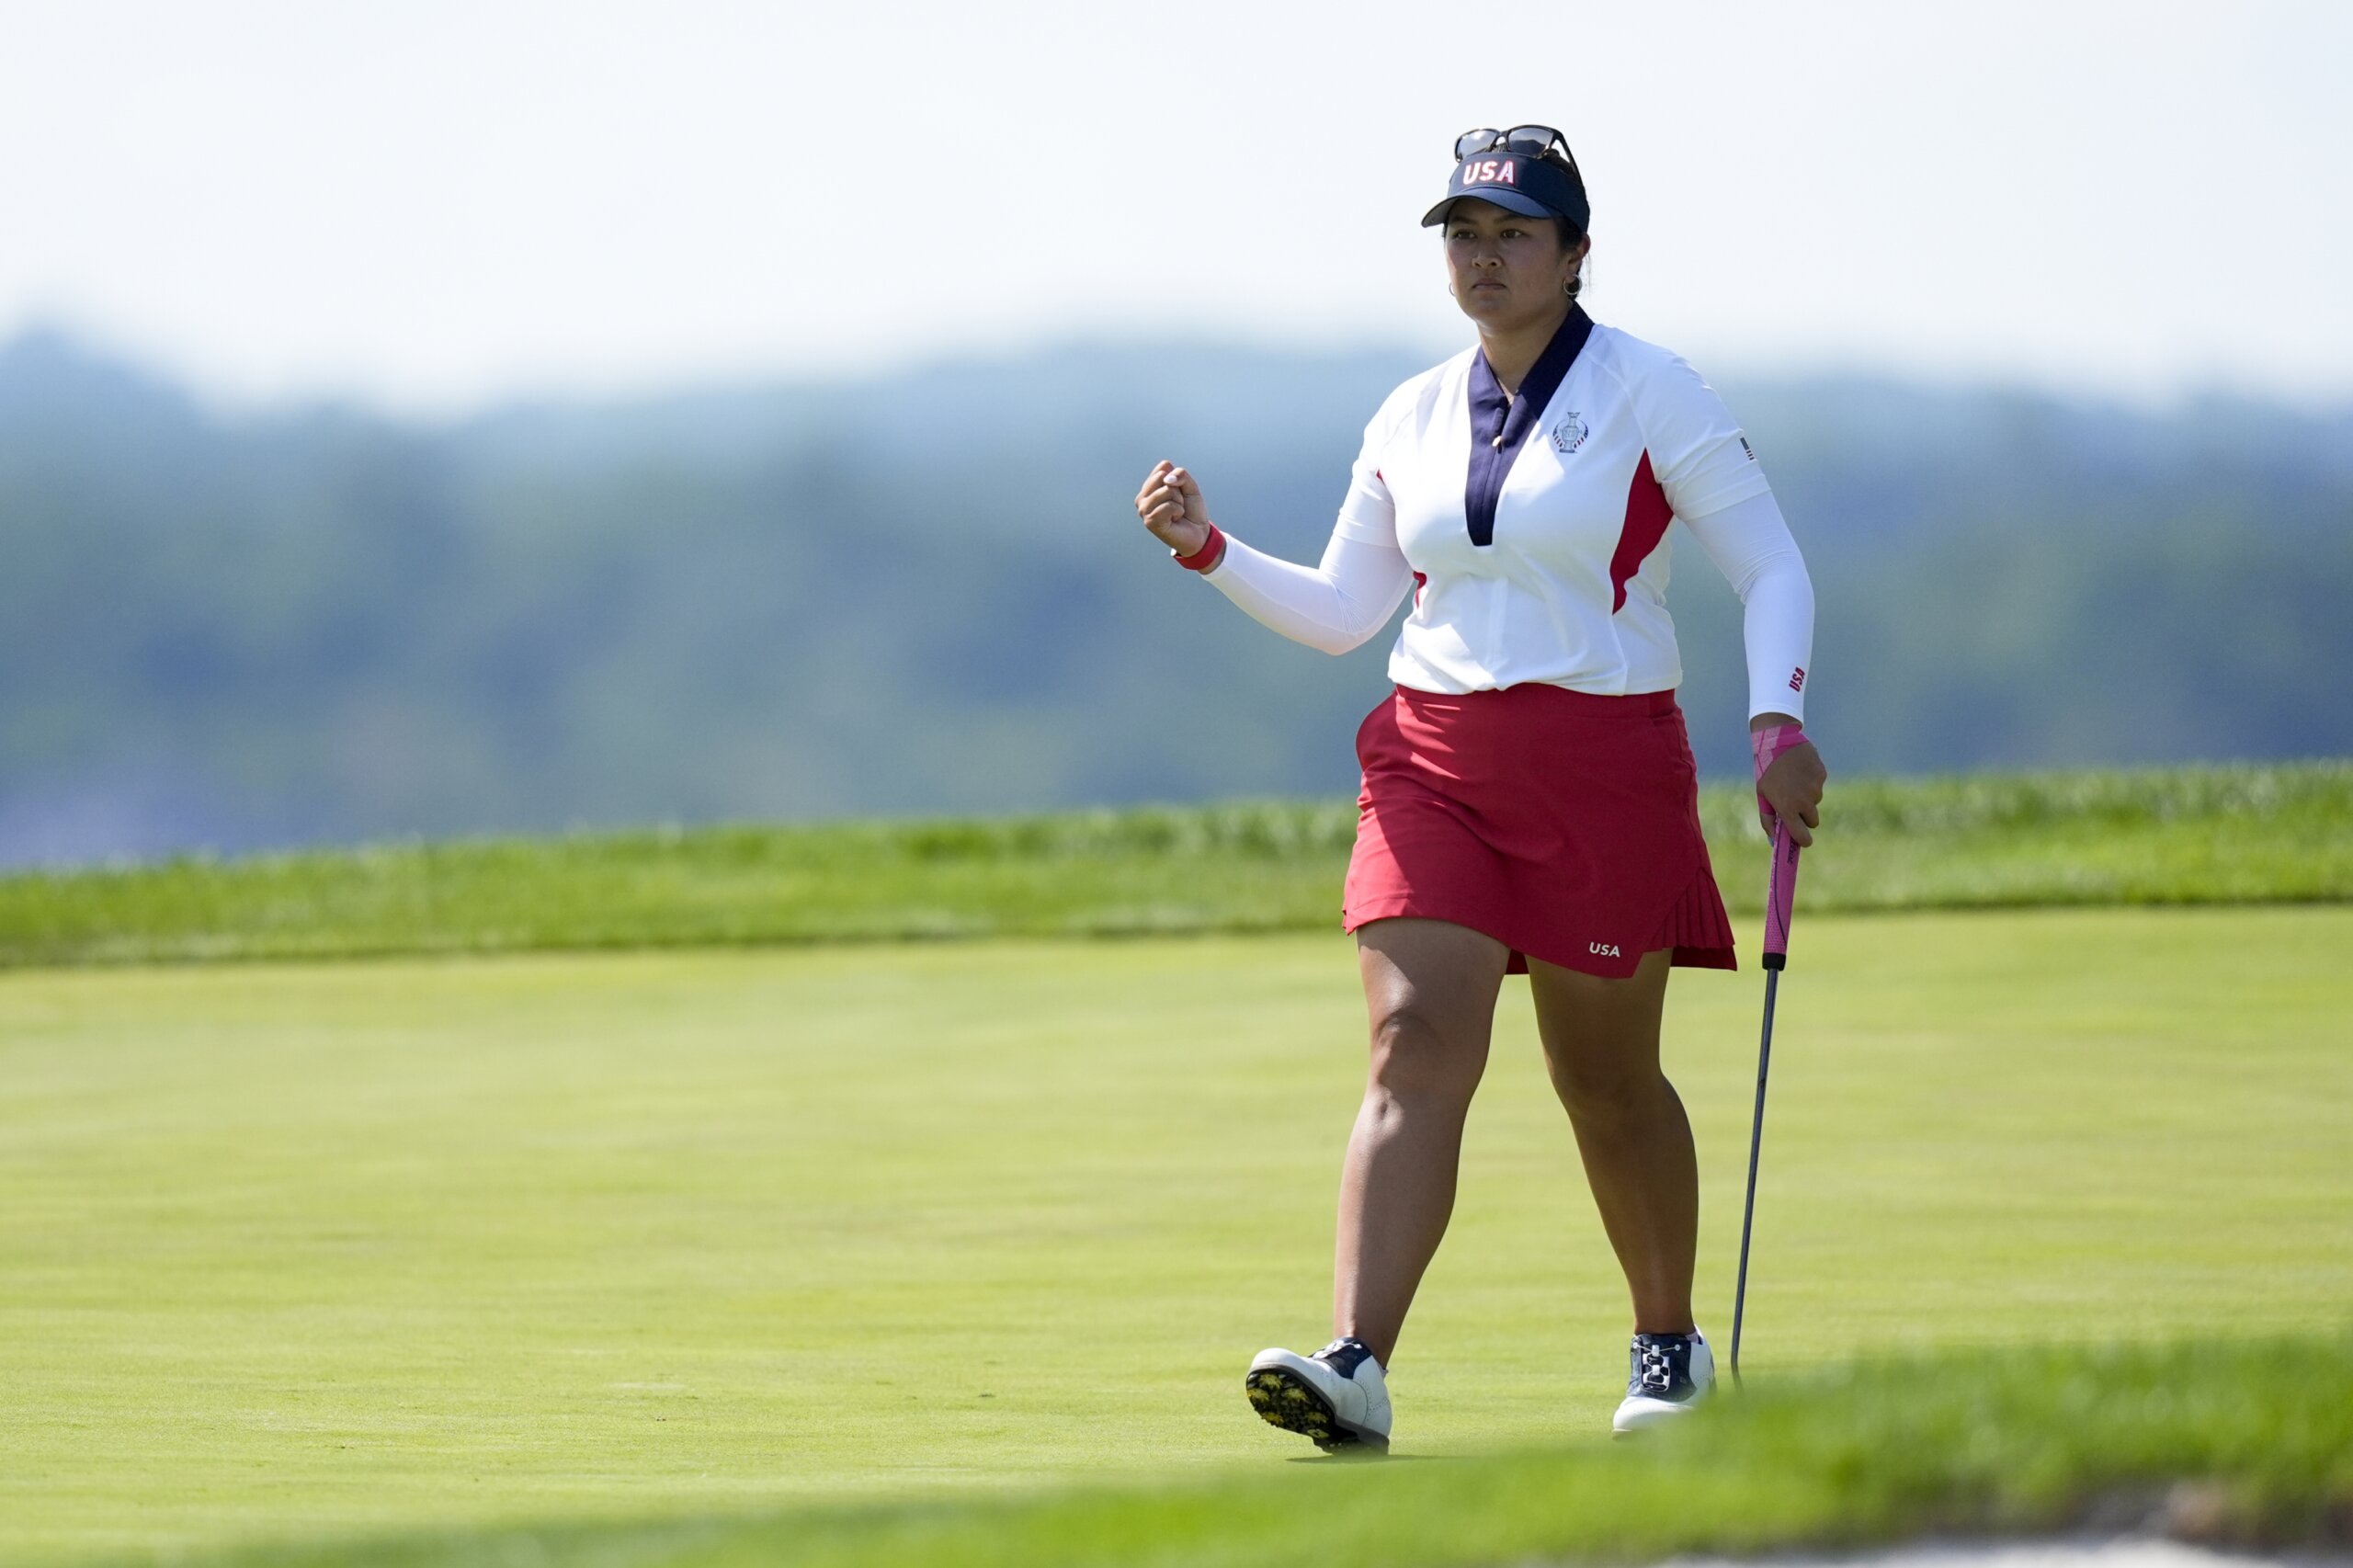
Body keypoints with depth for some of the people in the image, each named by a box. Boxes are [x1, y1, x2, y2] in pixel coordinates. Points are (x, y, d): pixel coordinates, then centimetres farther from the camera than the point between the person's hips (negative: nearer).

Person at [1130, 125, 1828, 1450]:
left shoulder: (1650, 394, -2)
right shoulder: (1412, 421, 11)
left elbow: (1772, 567, -2)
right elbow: (1341, 613, 16)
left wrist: (1780, 722, -16)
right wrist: (1210, 547, 2)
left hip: (1603, 763, -3)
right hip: (1433, 759, 3)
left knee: (1606, 1080, 6)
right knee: (1415, 1047, -14)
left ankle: (1672, 1342, 29)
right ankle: (1356, 1367, -26)